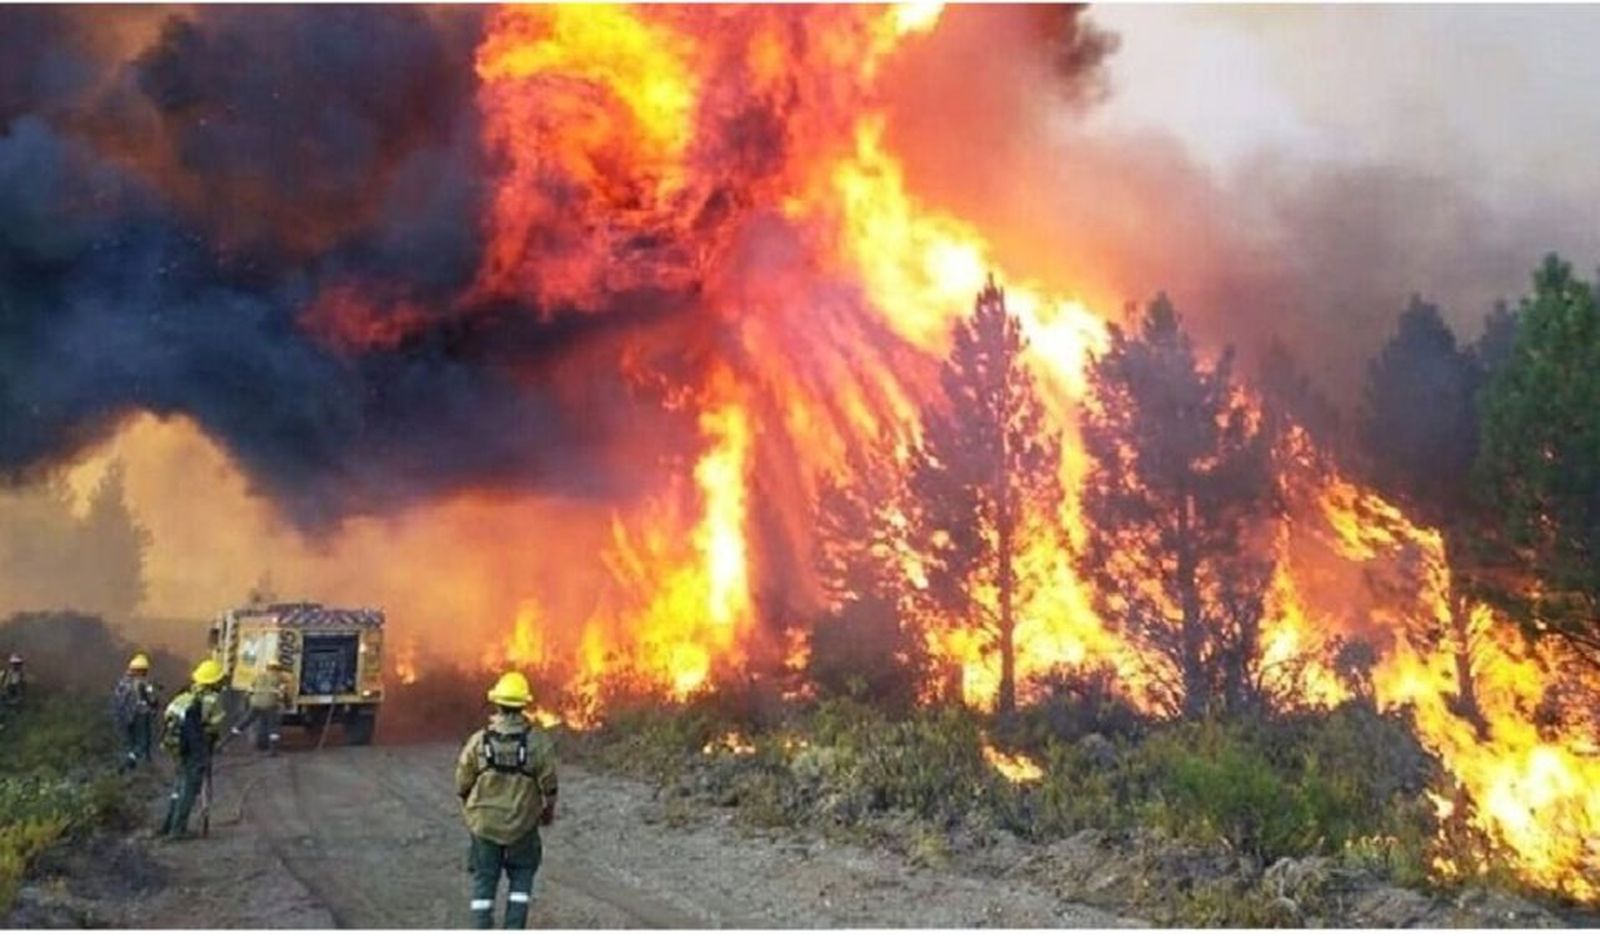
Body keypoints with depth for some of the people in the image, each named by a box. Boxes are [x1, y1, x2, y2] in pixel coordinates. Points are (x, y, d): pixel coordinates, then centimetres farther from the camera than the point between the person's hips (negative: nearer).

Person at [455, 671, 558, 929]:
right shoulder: (538, 741, -12)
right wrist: (549, 810, 12)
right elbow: (548, 784, -7)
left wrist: (470, 811, 17)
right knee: (521, 878, 17)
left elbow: (462, 784, -3)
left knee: (484, 881, 14)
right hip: (523, 825, 0)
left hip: (484, 824, 0)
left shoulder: (479, 740, -9)